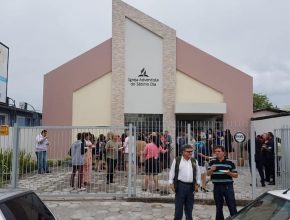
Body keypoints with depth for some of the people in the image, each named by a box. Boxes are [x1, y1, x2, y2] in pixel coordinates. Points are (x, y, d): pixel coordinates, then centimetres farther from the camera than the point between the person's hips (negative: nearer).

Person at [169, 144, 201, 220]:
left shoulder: (194, 161, 9)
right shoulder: (177, 160, -2)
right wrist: (171, 183, -3)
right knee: (179, 206, 2)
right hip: (180, 185, -3)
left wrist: (197, 183, 8)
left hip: (191, 186, 3)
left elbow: (198, 173, 14)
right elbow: (172, 172, 0)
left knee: (189, 207, 12)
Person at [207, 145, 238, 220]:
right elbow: (208, 174, 0)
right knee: (218, 206, 13)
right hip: (217, 187, 2)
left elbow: (236, 175, 2)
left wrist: (229, 173, -17)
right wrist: (211, 170, -21)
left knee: (232, 206, 2)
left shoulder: (230, 162, 0)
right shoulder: (212, 162, 4)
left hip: (228, 186, -2)